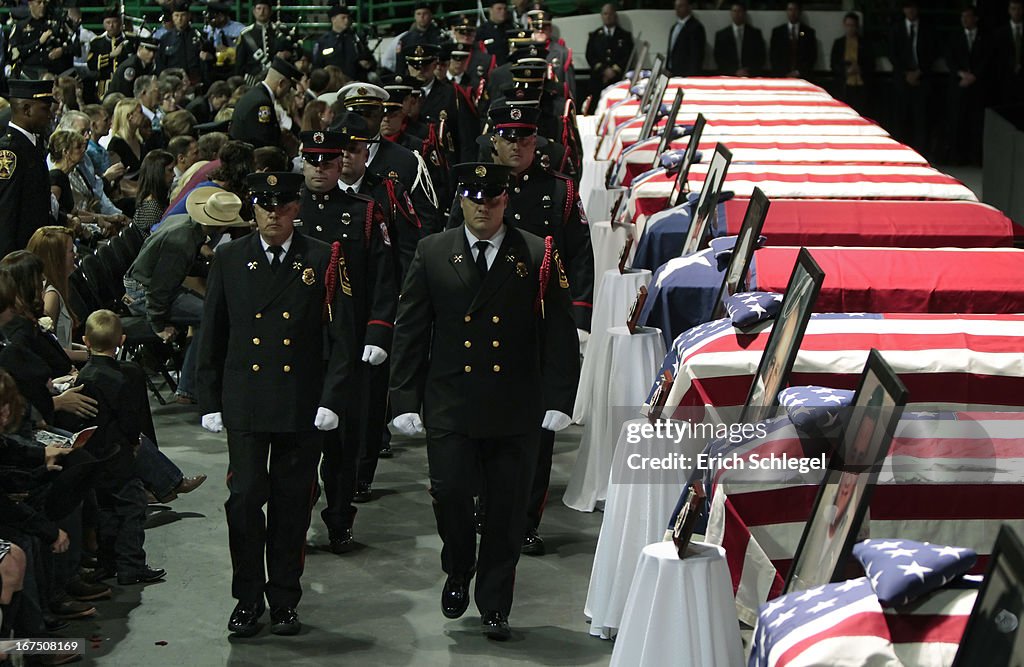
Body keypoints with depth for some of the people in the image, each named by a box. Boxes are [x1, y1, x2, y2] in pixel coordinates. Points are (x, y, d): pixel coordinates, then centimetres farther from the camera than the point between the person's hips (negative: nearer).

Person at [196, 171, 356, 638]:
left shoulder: (324, 261, 0)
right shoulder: (229, 259, 5)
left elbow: (341, 338, 0)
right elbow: (211, 338, 9)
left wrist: (332, 401, -8)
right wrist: (209, 402, 5)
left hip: (302, 407, 0)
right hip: (244, 403, 1)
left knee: (292, 506, 6)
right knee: (245, 498, -5)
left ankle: (284, 601, 18)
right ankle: (247, 600, 9)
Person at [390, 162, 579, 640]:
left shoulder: (538, 255, 1)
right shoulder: (432, 253, 4)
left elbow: (559, 333, 1)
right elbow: (410, 331, 5)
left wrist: (559, 400, -4)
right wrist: (405, 399, 0)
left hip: (516, 411, 0)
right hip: (450, 407, 0)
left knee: (507, 510, 5)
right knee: (450, 494, -6)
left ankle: (494, 606, 19)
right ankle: (458, 573, 24)